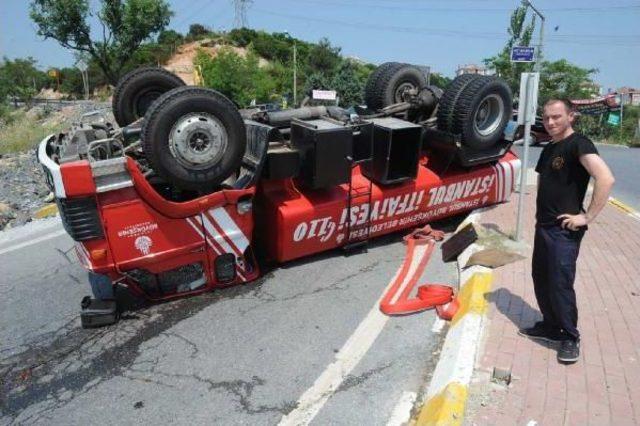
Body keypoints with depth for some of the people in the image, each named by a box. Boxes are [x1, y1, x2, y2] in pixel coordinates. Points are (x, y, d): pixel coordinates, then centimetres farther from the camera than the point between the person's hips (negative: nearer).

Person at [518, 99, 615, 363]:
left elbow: (606, 179, -26)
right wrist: (540, 212, 15)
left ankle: (570, 338, 11)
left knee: (561, 284, -5)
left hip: (565, 230, -8)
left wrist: (587, 216, -23)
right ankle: (550, 326, 29)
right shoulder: (548, 149, 14)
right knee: (540, 279, 14)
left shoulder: (579, 144, -13)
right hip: (543, 225, 9)